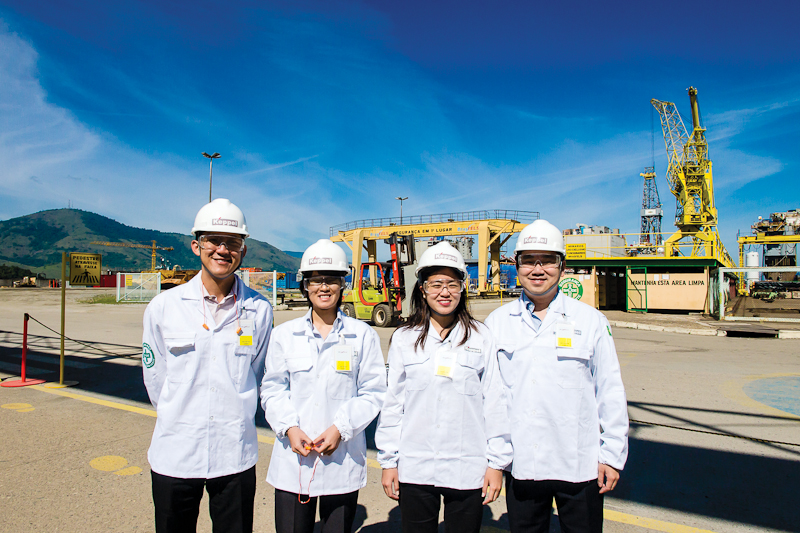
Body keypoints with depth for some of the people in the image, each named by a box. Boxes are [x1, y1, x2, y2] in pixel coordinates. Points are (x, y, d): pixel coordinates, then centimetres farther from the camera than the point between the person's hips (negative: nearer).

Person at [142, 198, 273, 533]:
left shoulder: (259, 310, -2)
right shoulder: (163, 307, -3)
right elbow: (155, 379, 5)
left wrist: (234, 418, 10)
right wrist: (181, 420, 10)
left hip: (236, 457, 0)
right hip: (174, 455, 0)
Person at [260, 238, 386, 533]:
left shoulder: (363, 335, 0)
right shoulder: (284, 334, 5)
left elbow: (373, 393, -1)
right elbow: (272, 390, 6)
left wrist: (340, 428, -12)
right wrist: (289, 427, -10)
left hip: (343, 460, -1)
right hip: (292, 462, 1)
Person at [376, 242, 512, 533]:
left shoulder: (481, 337, 0)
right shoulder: (404, 338, 3)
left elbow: (495, 403, 2)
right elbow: (392, 403, 5)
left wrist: (497, 463, 1)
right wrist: (388, 461, 4)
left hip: (468, 472, -1)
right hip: (414, 470, 1)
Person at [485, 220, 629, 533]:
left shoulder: (590, 320, -1)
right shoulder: (497, 322, 3)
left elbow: (611, 392, 1)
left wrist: (612, 455, 0)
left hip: (579, 465, -1)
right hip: (520, 464, 2)